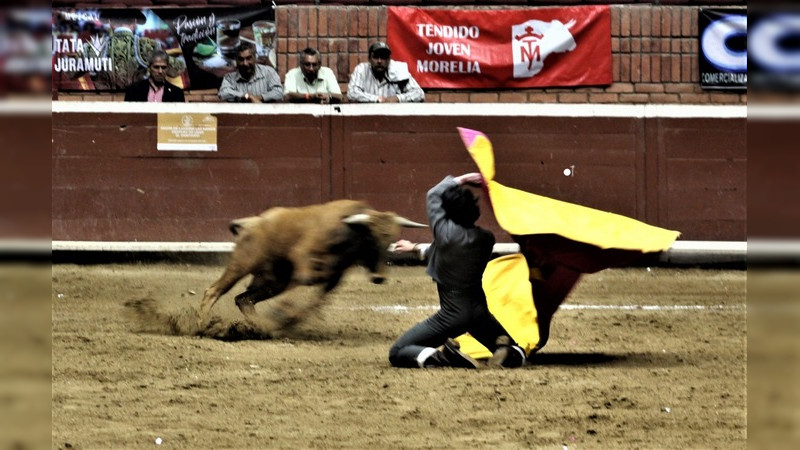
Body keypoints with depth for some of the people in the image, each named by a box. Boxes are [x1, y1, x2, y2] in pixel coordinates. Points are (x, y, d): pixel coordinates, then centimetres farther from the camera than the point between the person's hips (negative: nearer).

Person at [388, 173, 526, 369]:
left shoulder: (445, 231, -18)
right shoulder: (485, 238, -1)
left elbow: (434, 194, 3)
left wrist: (460, 180, 14)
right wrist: (417, 249, 27)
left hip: (452, 315, -5)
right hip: (480, 314, 5)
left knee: (397, 354, 1)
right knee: (516, 356, 23)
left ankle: (440, 356, -25)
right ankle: (505, 351, -14)